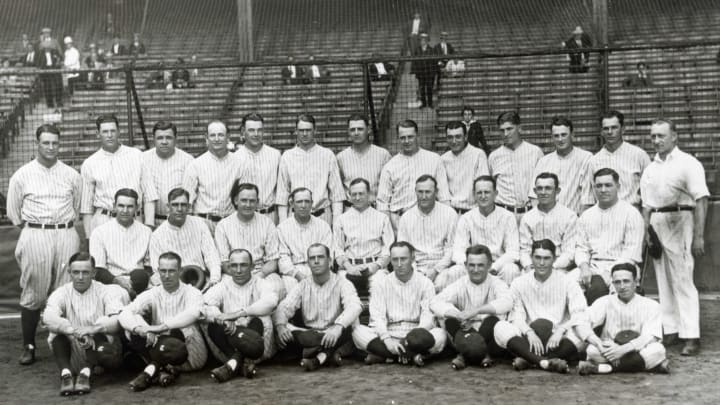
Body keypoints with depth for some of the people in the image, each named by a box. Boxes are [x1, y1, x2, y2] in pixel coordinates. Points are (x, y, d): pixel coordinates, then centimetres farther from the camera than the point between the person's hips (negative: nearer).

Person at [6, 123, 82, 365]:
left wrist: (66, 226, 10)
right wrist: (33, 229, 9)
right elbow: (13, 212, 10)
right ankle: (28, 346, 7)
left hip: (66, 235, 2)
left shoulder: (71, 175, 9)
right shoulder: (22, 175, 4)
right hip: (35, 236, -1)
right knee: (33, 294, -1)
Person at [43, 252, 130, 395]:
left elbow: (118, 320, -18)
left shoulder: (106, 292, -1)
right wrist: (75, 331, -35)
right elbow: (48, 317, -20)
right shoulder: (61, 293, 1)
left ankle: (86, 372, -33)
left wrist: (94, 329, -37)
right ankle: (66, 374, -33)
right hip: (73, 354, 1)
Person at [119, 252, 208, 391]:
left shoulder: (192, 293, -1)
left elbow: (192, 313, -25)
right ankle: (164, 370, -24)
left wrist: (163, 327, -37)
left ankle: (151, 371, -18)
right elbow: (125, 314, -11)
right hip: (160, 348, 3)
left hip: (190, 355, -3)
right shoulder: (151, 295, 6)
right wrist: (141, 329, -32)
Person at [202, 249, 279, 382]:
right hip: (231, 339, 2)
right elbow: (205, 305, -11)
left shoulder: (260, 284, 6)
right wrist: (222, 319, -31)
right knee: (213, 326, -24)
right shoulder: (222, 286, 11)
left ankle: (234, 362, -31)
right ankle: (245, 361, -31)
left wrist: (241, 312, -30)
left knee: (258, 321, -30)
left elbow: (271, 301, -19)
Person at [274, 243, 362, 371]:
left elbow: (354, 306, -21)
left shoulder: (342, 283, -2)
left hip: (335, 336, -3)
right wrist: (281, 326, -29)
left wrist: (338, 327, -41)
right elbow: (283, 307, -4)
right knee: (284, 335, -27)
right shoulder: (302, 286, 9)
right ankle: (330, 352, -32)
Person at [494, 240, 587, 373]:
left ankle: (529, 359, -30)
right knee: (501, 327, -26)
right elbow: (516, 316, -3)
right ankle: (545, 361, -39)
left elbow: (580, 314, -9)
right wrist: (529, 332, -24)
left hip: (557, 339, -1)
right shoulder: (519, 283, 8)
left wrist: (560, 330, -27)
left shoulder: (567, 283, 4)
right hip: (529, 339, 1)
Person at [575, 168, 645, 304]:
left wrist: (610, 272, -17)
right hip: (592, 266, 4)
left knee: (597, 285, -35)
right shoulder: (586, 216, 18)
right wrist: (584, 266, -7)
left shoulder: (631, 214, 2)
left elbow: (632, 253, -6)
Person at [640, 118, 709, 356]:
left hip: (680, 223, -6)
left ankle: (691, 336, -4)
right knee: (663, 281, 9)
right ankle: (670, 331, 16)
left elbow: (701, 201, -11)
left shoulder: (688, 164, -5)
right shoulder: (650, 169, 13)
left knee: (682, 281, -8)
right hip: (657, 224, 6)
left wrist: (699, 236, -17)